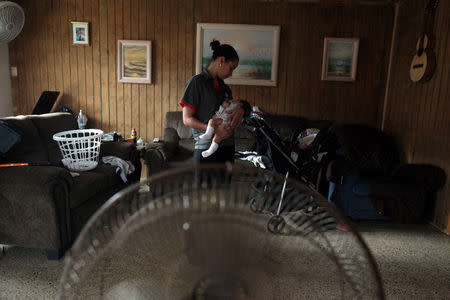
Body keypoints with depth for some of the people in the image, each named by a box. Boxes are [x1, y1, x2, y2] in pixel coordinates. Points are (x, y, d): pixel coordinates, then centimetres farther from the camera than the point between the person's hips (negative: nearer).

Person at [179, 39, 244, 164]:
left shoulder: (224, 86, 14)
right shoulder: (197, 82, -6)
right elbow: (187, 119, -10)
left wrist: (240, 110, -1)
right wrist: (213, 129, -21)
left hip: (227, 146, 7)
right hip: (206, 148, -7)